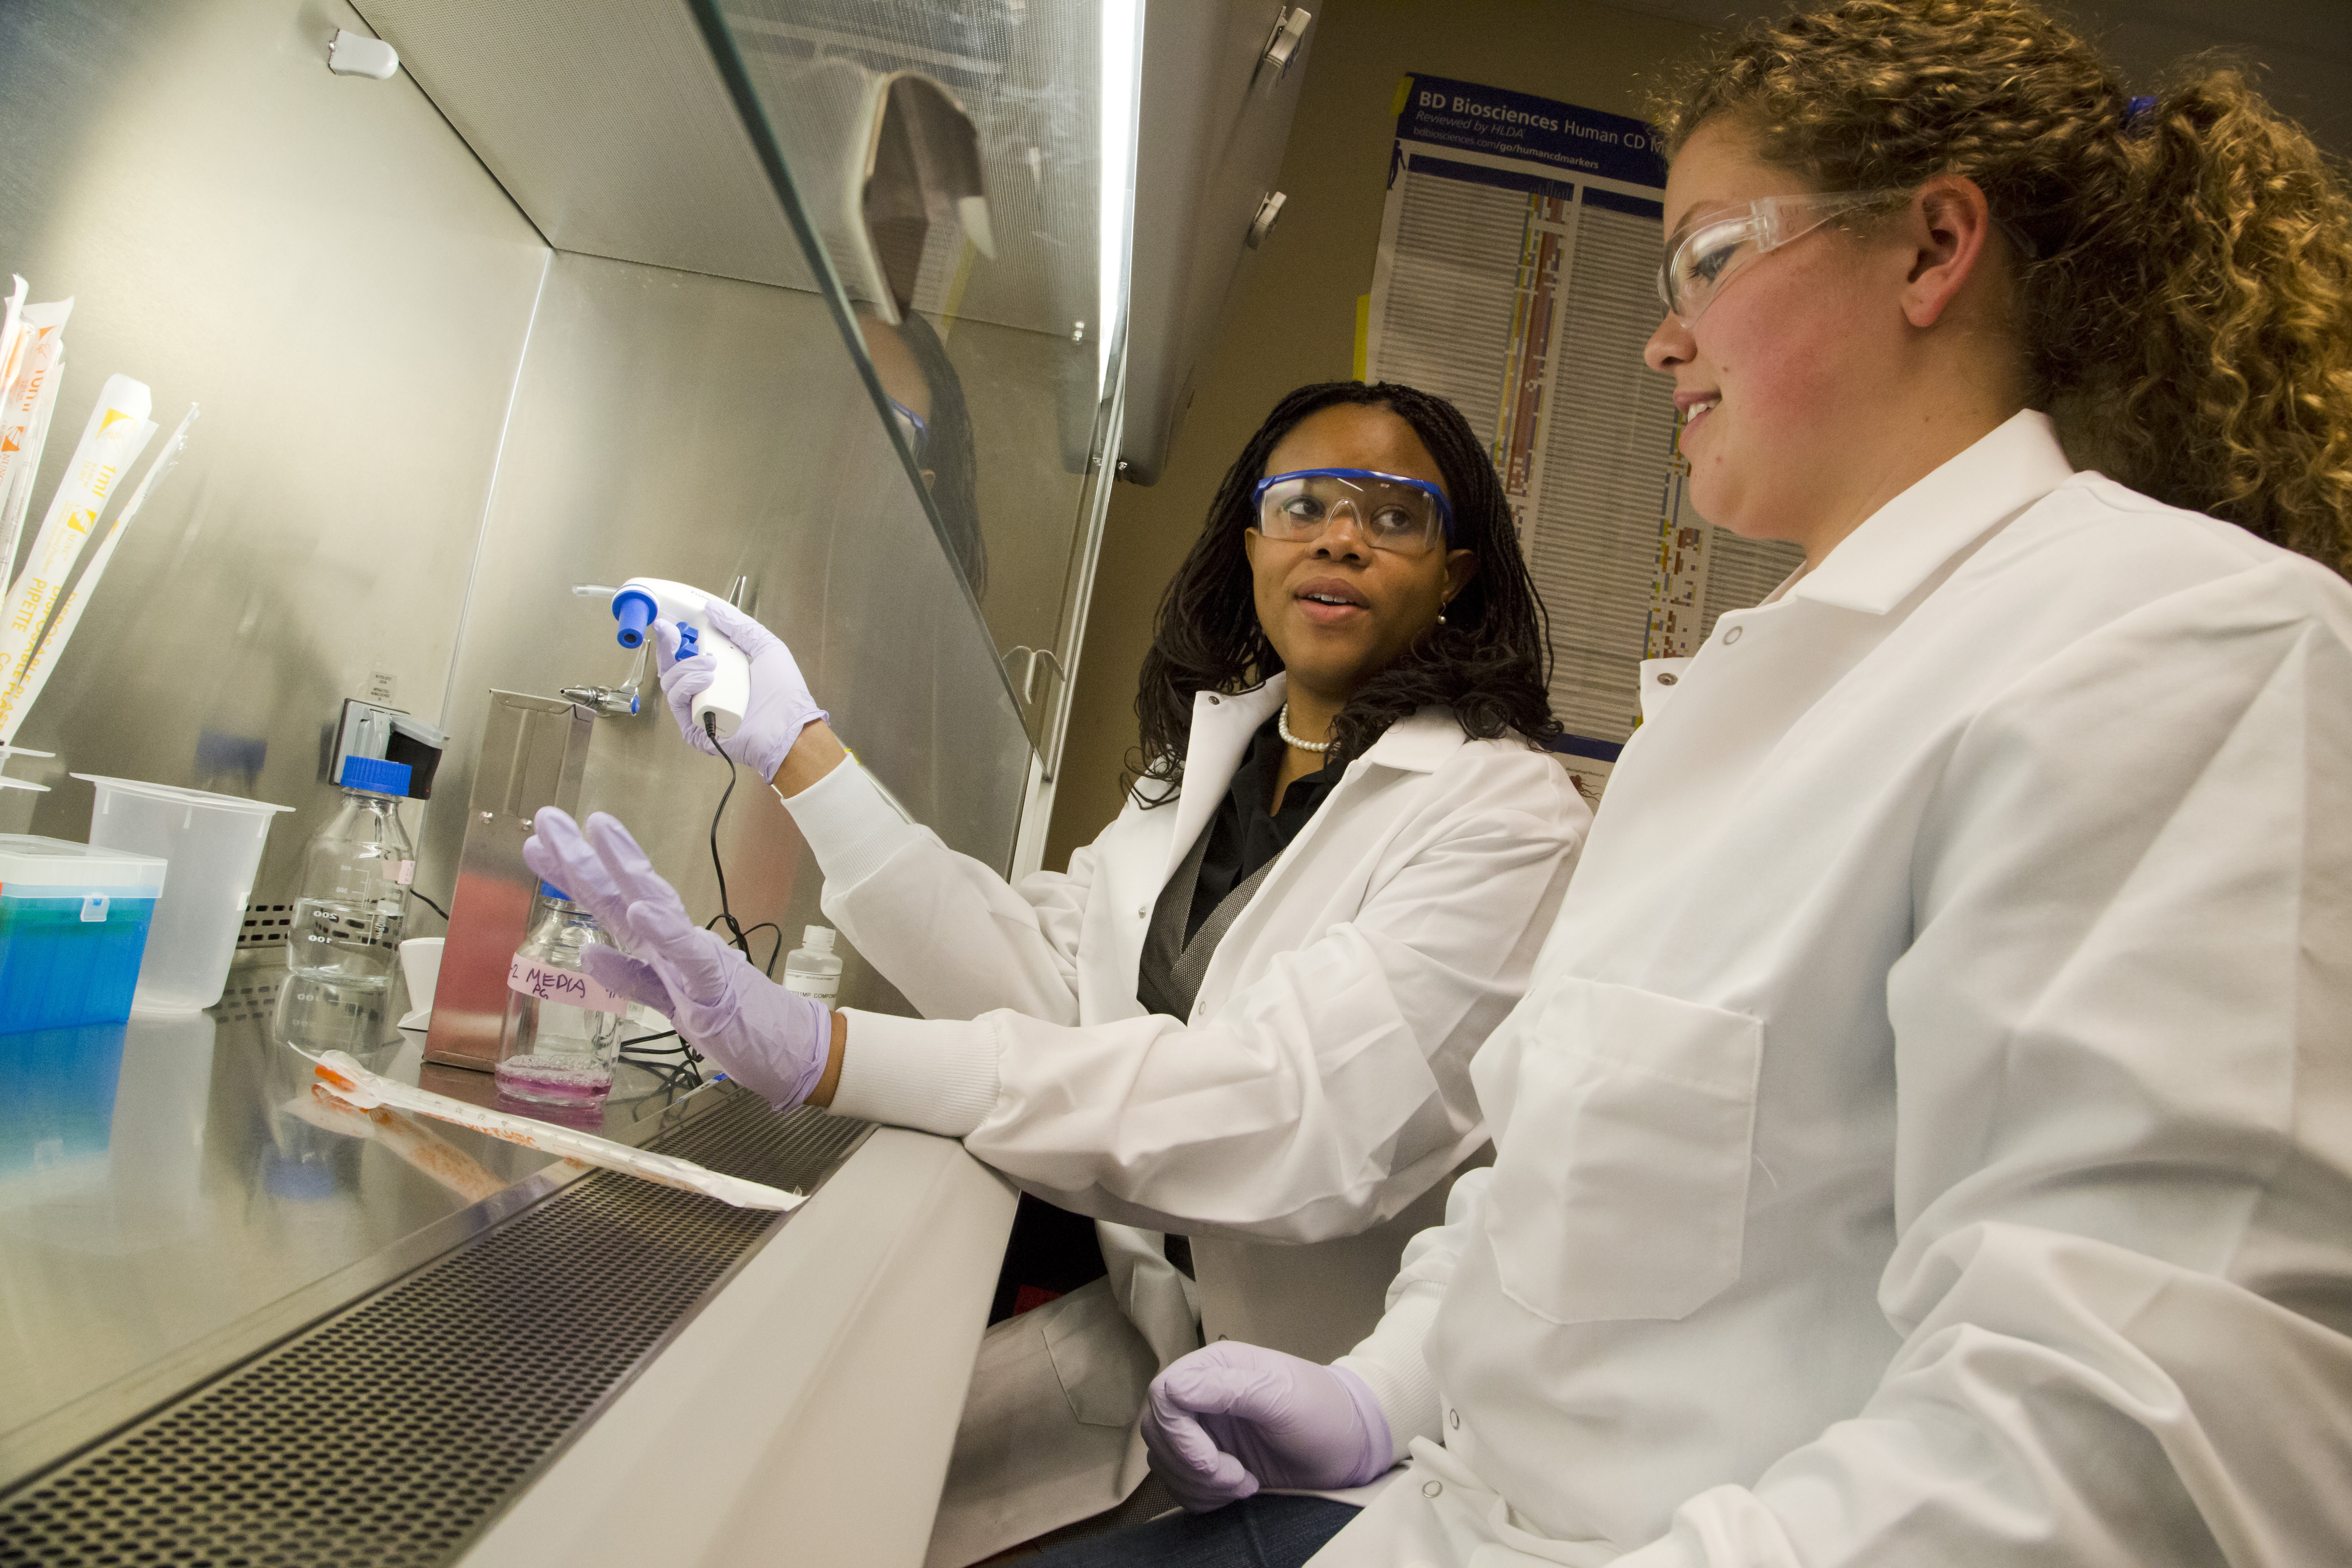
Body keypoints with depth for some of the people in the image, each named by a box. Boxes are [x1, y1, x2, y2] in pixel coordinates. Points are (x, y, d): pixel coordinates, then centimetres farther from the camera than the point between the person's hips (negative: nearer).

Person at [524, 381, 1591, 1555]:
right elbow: (1047, 988, -3)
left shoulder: (1507, 816, -16)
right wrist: (802, 754, -7)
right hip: (1145, 1326, 5)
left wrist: (816, 1051, -37)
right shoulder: (1210, 745, 7)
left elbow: (1295, 1114, -30)